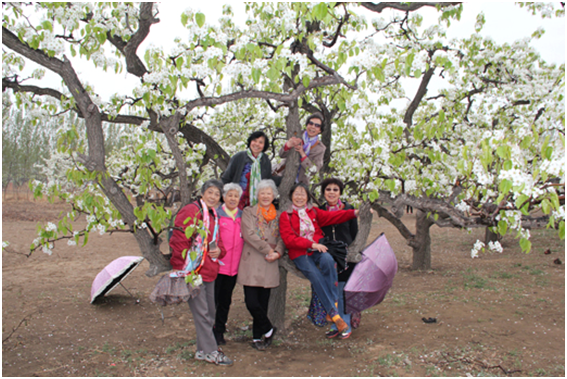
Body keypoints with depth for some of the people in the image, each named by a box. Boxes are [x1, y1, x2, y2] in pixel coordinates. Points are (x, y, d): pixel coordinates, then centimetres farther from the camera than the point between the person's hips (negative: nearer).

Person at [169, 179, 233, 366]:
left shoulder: (214, 216, 17)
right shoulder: (191, 211, -11)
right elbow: (178, 241, -16)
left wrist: (219, 250, 3)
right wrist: (182, 268, -18)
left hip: (209, 272, 9)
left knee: (210, 312, 15)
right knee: (201, 312, -3)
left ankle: (203, 349, 27)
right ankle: (210, 351, 7)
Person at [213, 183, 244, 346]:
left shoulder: (242, 216, 11)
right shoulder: (216, 214, -3)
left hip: (233, 266, 4)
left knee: (226, 300, 12)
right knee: (212, 299, 1)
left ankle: (219, 332, 25)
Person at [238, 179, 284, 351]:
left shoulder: (278, 216, 16)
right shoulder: (248, 212, 5)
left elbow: (282, 237, 10)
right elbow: (249, 234, -7)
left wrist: (277, 252, -10)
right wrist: (267, 250, -11)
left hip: (269, 265, 3)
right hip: (251, 264, -2)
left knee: (263, 303, 5)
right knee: (251, 302, -10)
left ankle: (257, 337, 20)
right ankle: (268, 330, 11)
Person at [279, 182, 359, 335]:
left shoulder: (314, 212, 18)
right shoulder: (285, 216, 7)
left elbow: (332, 216, 3)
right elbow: (289, 239, -6)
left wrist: (354, 213, -12)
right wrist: (312, 244, -17)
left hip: (317, 250, 2)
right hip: (299, 254, -2)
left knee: (328, 260, -32)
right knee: (315, 275, -28)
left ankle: (333, 304, -27)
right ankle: (334, 314, -23)